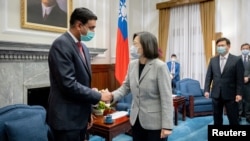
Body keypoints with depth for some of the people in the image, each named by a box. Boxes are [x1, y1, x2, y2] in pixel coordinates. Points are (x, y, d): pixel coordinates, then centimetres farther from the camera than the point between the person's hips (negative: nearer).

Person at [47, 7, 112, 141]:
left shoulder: (83, 48, 11)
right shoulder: (61, 44, -17)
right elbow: (69, 84, -25)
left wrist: (88, 112, 17)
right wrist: (99, 96, -15)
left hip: (80, 116, 8)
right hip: (66, 118, -8)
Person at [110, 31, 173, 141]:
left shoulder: (160, 66, -15)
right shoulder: (132, 64, 3)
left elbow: (166, 98, -15)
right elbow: (126, 87, 7)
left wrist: (166, 125, -16)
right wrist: (112, 96, -13)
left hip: (155, 122, -5)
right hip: (136, 120, 6)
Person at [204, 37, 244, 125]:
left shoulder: (237, 60, -3)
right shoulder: (213, 60, 7)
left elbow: (240, 79, -5)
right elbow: (208, 76, 6)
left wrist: (239, 93, -11)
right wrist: (206, 90, -1)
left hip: (230, 94, -3)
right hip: (216, 94, 3)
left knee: (233, 118, 6)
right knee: (217, 117, 13)